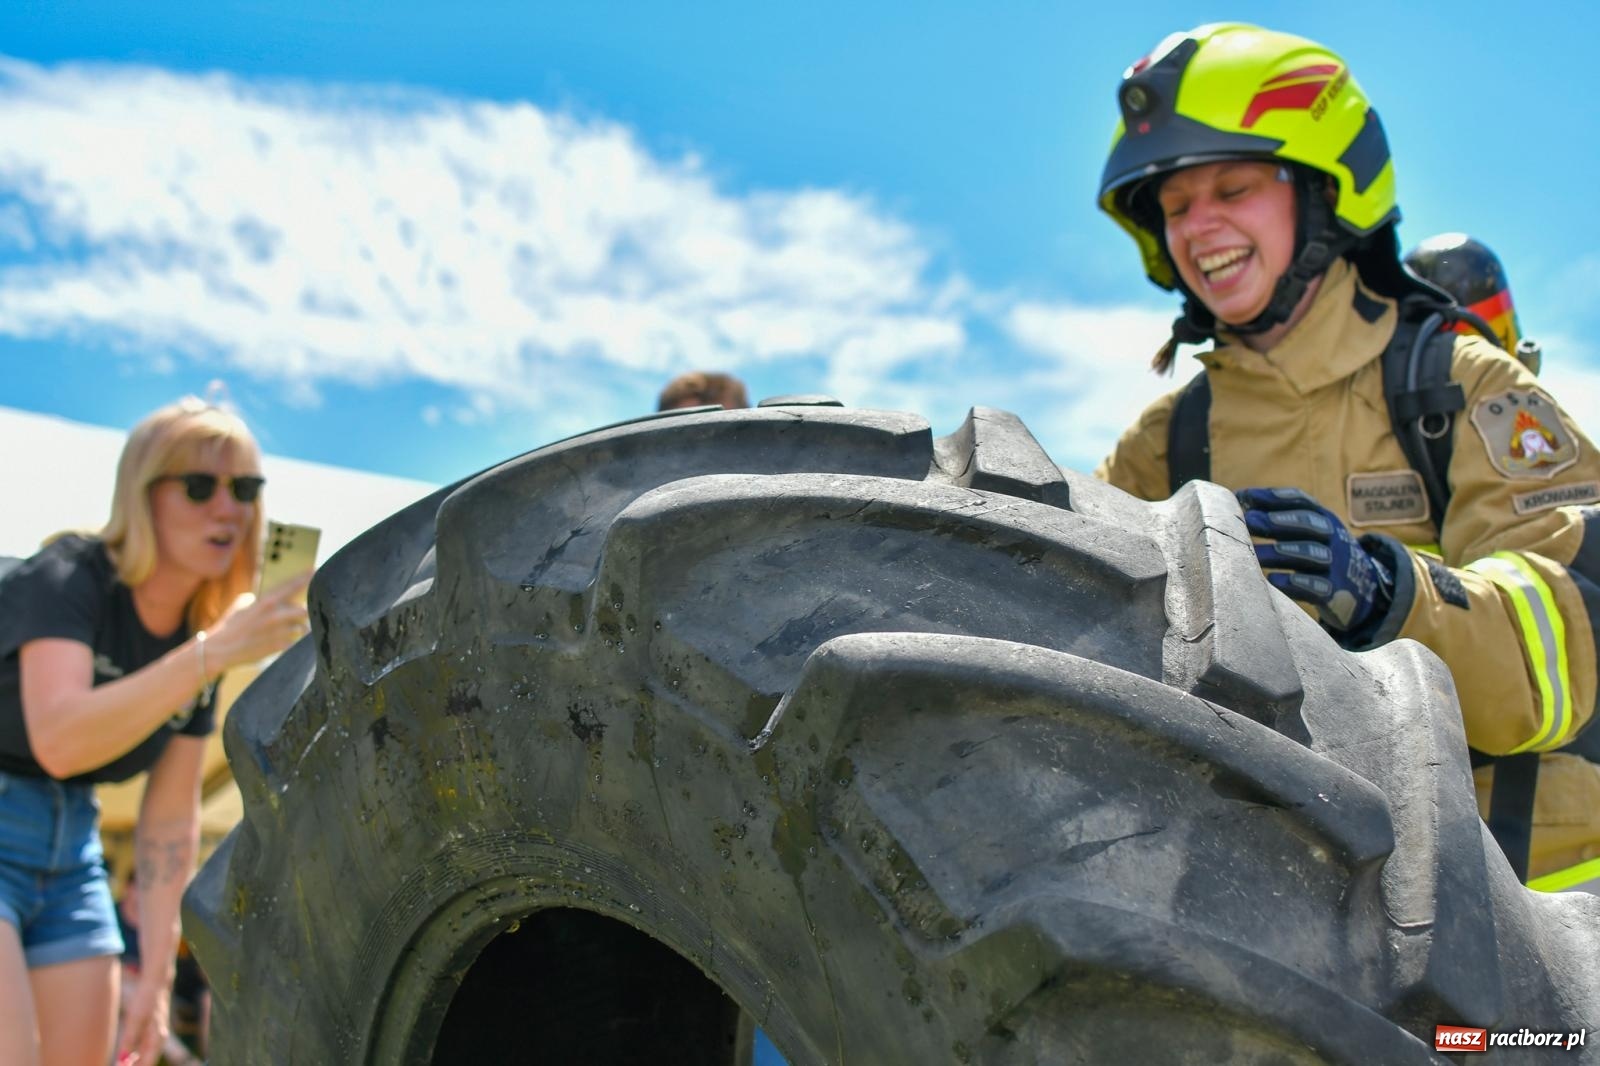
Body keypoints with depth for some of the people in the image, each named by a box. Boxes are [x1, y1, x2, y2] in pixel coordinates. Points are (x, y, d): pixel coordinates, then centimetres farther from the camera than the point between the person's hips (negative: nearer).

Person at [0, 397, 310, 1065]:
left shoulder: (202, 639, 3)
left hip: (70, 848, 7)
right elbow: (58, 741, -34)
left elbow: (169, 821, 6)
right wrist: (213, 653, -40)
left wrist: (155, 977, 2)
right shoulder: (66, 578, -16)